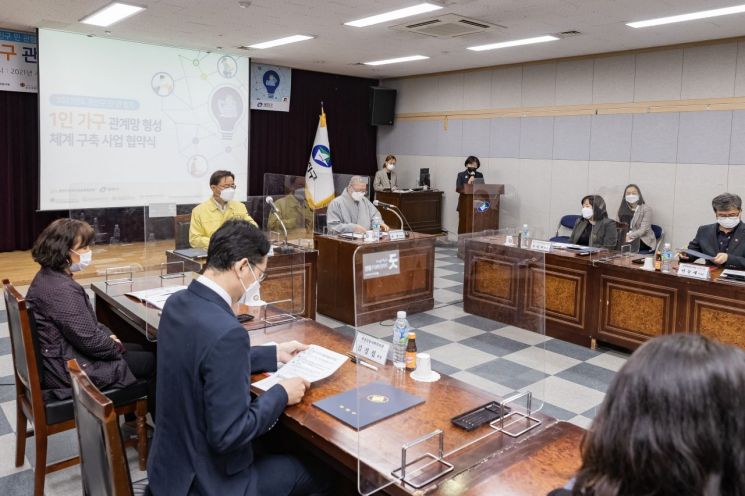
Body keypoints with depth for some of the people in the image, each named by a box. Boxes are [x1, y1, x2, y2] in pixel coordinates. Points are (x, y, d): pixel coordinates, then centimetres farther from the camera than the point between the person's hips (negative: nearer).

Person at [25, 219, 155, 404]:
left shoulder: (48, 276, 4)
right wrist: (117, 347, -8)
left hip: (62, 357, 10)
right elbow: (90, 340, -26)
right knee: (150, 361, 1)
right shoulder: (62, 290, -29)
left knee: (138, 349, 21)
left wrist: (109, 335, 4)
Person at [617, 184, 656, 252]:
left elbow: (643, 230, -11)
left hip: (644, 241, -4)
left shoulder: (646, 209, -2)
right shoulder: (622, 209, 15)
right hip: (627, 239, 4)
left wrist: (629, 236, -25)